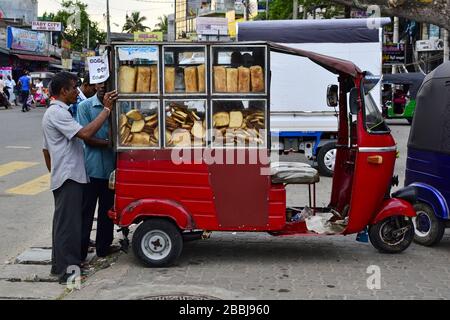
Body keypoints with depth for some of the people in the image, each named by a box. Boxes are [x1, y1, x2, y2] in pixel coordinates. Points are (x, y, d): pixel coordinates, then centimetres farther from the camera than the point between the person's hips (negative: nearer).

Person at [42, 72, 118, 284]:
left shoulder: (53, 112, 18)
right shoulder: (57, 113, -15)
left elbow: (46, 150, 23)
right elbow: (85, 134, -28)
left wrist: (53, 172, 28)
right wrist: (106, 109, -23)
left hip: (63, 177, 11)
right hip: (69, 177, -11)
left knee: (63, 222, 16)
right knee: (68, 223, -8)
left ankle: (59, 265, 24)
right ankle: (67, 270, -5)